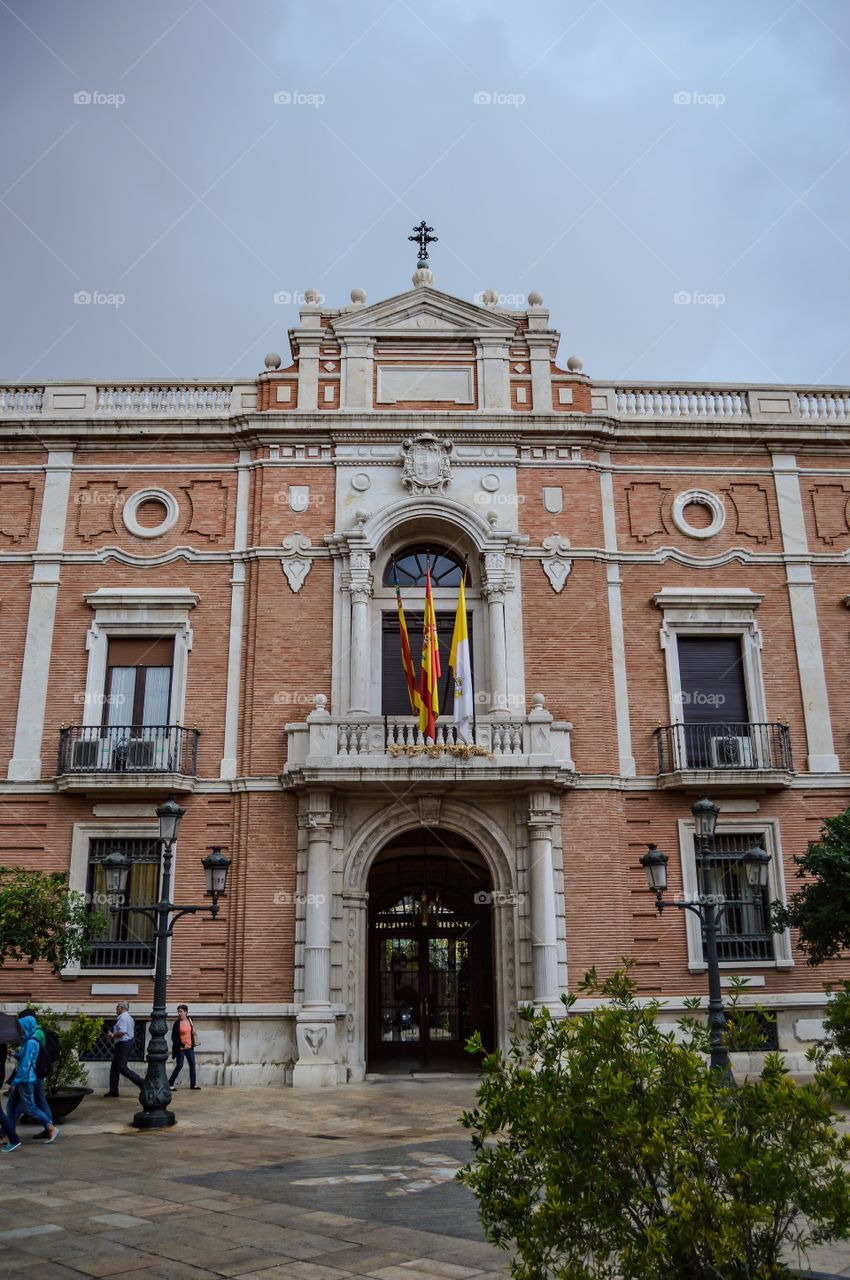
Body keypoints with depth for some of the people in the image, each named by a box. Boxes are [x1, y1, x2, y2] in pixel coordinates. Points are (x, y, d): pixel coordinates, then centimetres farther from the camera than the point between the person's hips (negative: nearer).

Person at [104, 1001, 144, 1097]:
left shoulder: (123, 1018, -16)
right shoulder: (129, 1018, 18)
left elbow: (122, 1032, -29)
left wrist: (112, 1035, -11)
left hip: (123, 1045, -11)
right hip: (127, 1043, 11)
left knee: (122, 1068, -9)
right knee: (114, 1068, 14)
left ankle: (141, 1083, -10)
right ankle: (113, 1090, 17)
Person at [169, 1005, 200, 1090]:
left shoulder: (189, 1020, 2)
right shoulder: (177, 1023, -13)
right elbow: (173, 1037, -14)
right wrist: (182, 1045, -19)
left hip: (189, 1047, 6)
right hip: (180, 1048, -6)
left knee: (192, 1064, 8)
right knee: (179, 1066, -4)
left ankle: (193, 1084, 17)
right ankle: (170, 1084, 9)